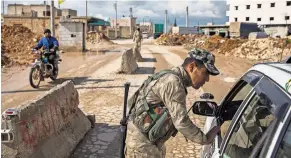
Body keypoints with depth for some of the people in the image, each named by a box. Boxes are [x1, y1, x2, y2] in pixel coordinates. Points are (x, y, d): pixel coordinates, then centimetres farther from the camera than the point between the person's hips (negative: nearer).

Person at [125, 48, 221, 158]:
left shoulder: (171, 78, 8)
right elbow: (181, 122, -23)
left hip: (149, 140, 9)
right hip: (142, 142, -9)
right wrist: (205, 139, -11)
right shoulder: (173, 82, -23)